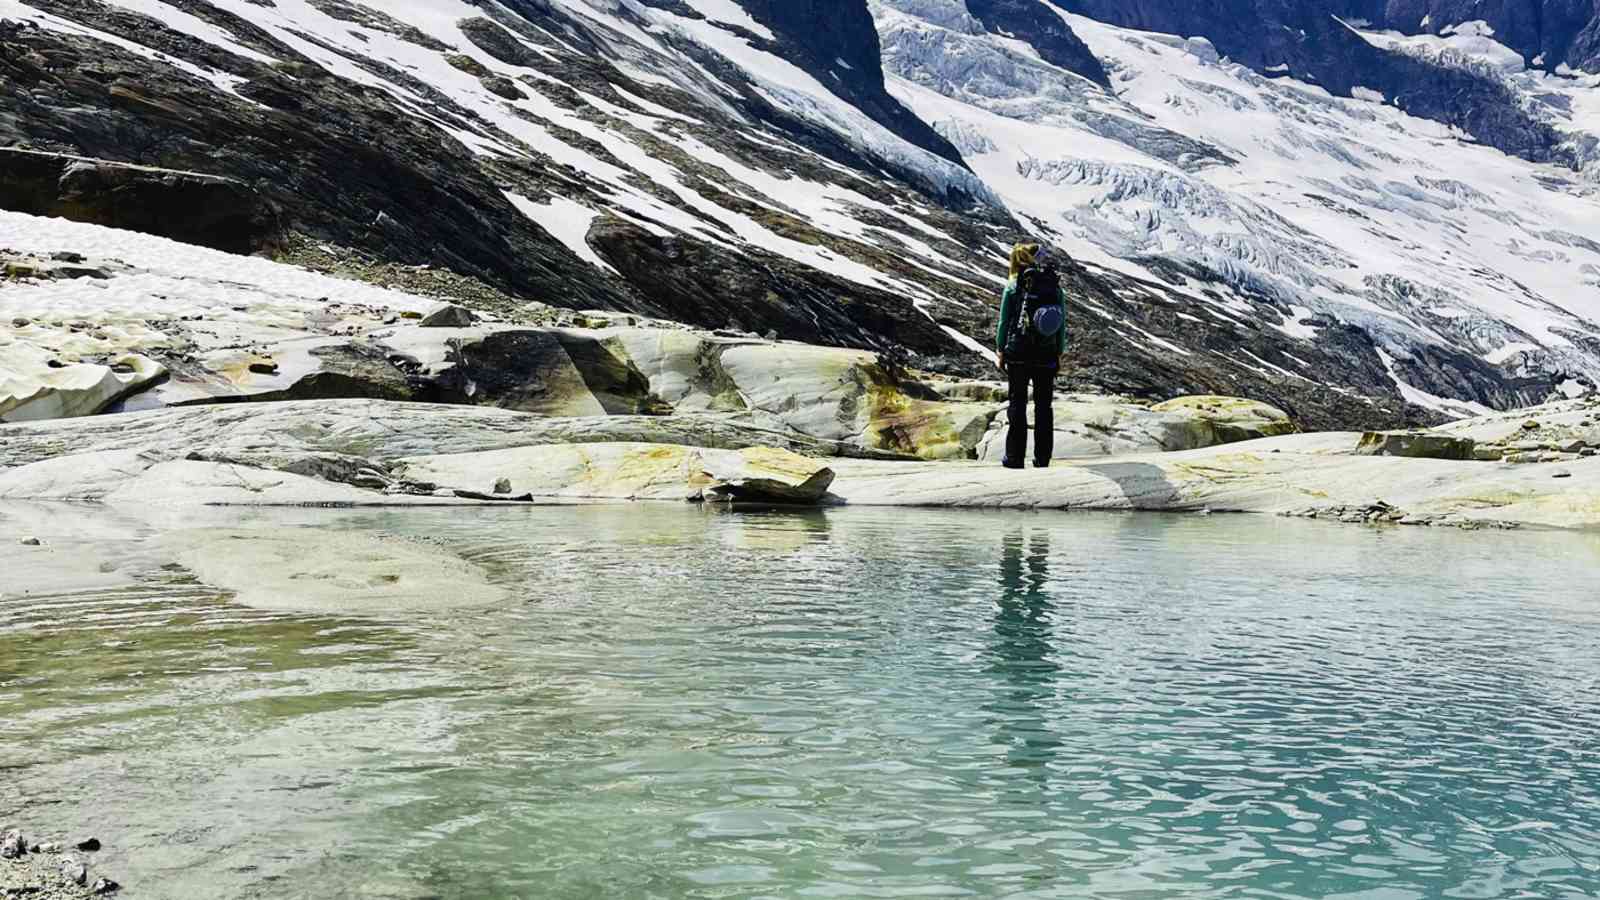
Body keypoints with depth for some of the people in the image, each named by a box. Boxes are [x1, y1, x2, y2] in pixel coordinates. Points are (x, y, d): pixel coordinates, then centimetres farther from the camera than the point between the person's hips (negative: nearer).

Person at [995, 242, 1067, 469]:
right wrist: (1059, 353, 12)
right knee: (1044, 407, 11)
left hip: (1018, 355, -1)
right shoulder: (1056, 288, -1)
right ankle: (1042, 459, 15)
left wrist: (1000, 350, 7)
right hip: (1047, 357, 2)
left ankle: (1015, 458, 11)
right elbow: (1062, 325, 2)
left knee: (1017, 405, 9)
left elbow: (1004, 321, -4)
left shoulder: (1014, 286, -7)